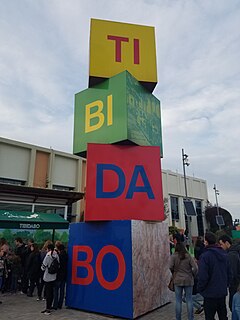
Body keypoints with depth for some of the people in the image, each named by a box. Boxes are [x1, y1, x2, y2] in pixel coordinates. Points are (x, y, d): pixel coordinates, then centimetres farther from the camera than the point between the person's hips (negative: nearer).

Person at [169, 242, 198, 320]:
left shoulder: (173, 256, -6)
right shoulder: (188, 256, -2)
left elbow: (171, 267, -15)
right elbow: (195, 268, -6)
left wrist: (174, 273, 5)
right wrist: (192, 275, 10)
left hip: (178, 280, -1)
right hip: (188, 280, 1)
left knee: (178, 301, 9)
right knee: (189, 300, 12)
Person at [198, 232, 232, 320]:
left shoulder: (205, 256, -20)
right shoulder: (223, 254, 3)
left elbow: (203, 276, -20)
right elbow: (229, 273, 12)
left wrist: (200, 289, -4)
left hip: (210, 294, -7)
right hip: (223, 292, 7)